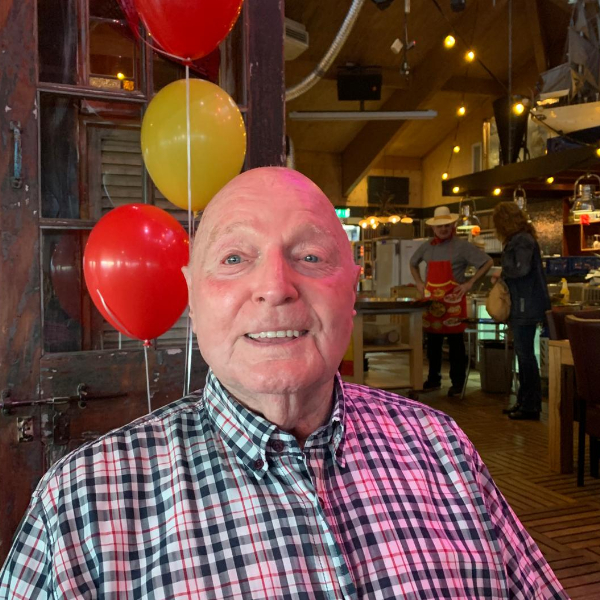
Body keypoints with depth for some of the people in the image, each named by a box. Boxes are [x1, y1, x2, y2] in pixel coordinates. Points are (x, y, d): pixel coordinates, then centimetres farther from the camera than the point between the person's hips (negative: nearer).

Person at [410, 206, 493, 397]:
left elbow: (488, 262, -8)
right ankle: (433, 379, 24)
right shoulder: (427, 247, 9)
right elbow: (413, 263, 27)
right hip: (432, 301, 5)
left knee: (455, 343, 2)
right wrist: (419, 283, 13)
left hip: (453, 301, -5)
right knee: (432, 342, 12)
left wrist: (470, 283, -12)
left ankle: (457, 383, 10)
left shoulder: (462, 246, -6)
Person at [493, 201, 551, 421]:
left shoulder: (522, 240, -14)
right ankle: (524, 401, 24)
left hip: (526, 307, -10)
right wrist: (502, 277, 5)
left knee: (525, 355, -5)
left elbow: (521, 268, -25)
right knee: (523, 354, 15)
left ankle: (531, 406, 2)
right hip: (520, 307, 10)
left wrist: (503, 272, -8)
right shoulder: (517, 240, 17)